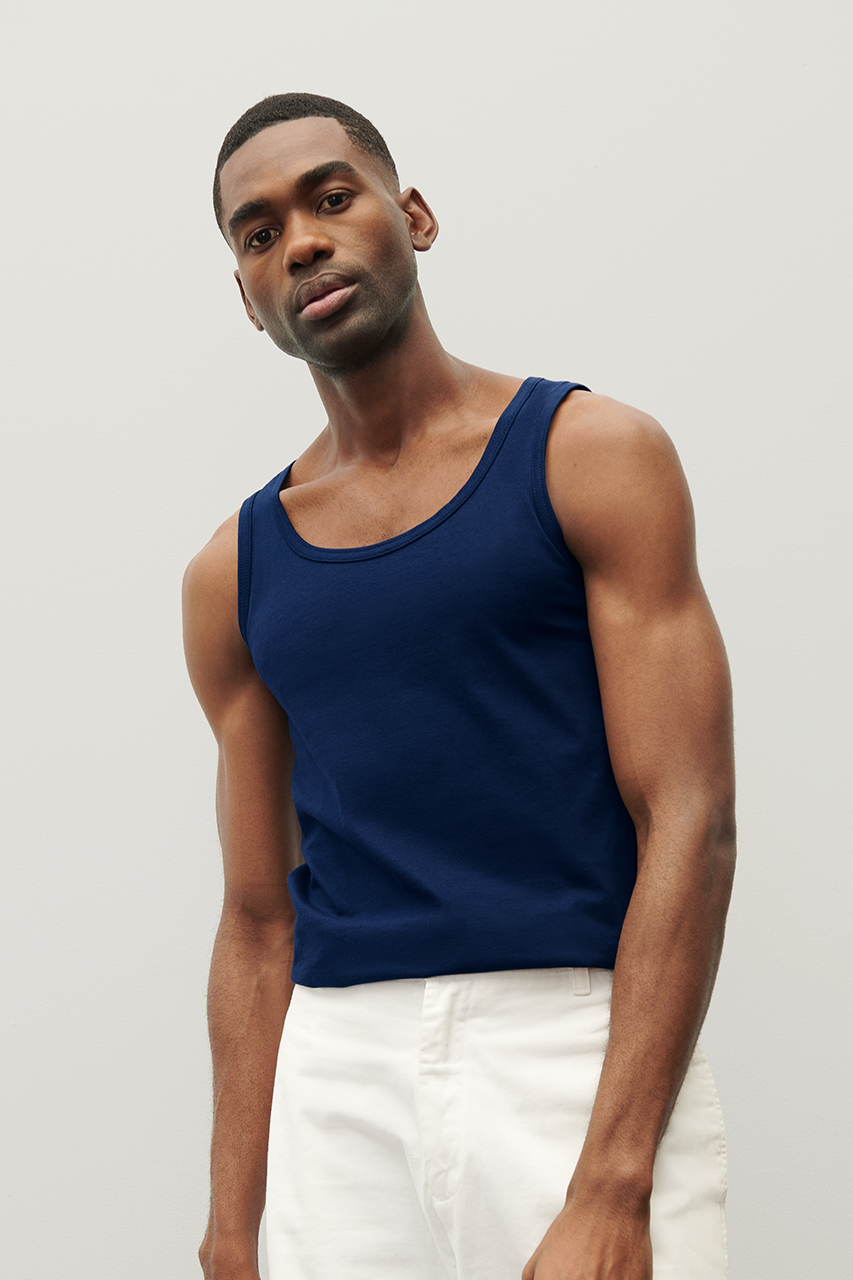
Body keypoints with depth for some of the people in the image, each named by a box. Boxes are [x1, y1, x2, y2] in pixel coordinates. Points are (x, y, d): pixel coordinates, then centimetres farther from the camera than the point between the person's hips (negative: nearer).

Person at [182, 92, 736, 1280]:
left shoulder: (592, 457, 1)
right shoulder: (235, 574, 12)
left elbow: (691, 821, -7)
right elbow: (259, 923, 13)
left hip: (586, 1056, -3)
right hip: (340, 1080, 3)